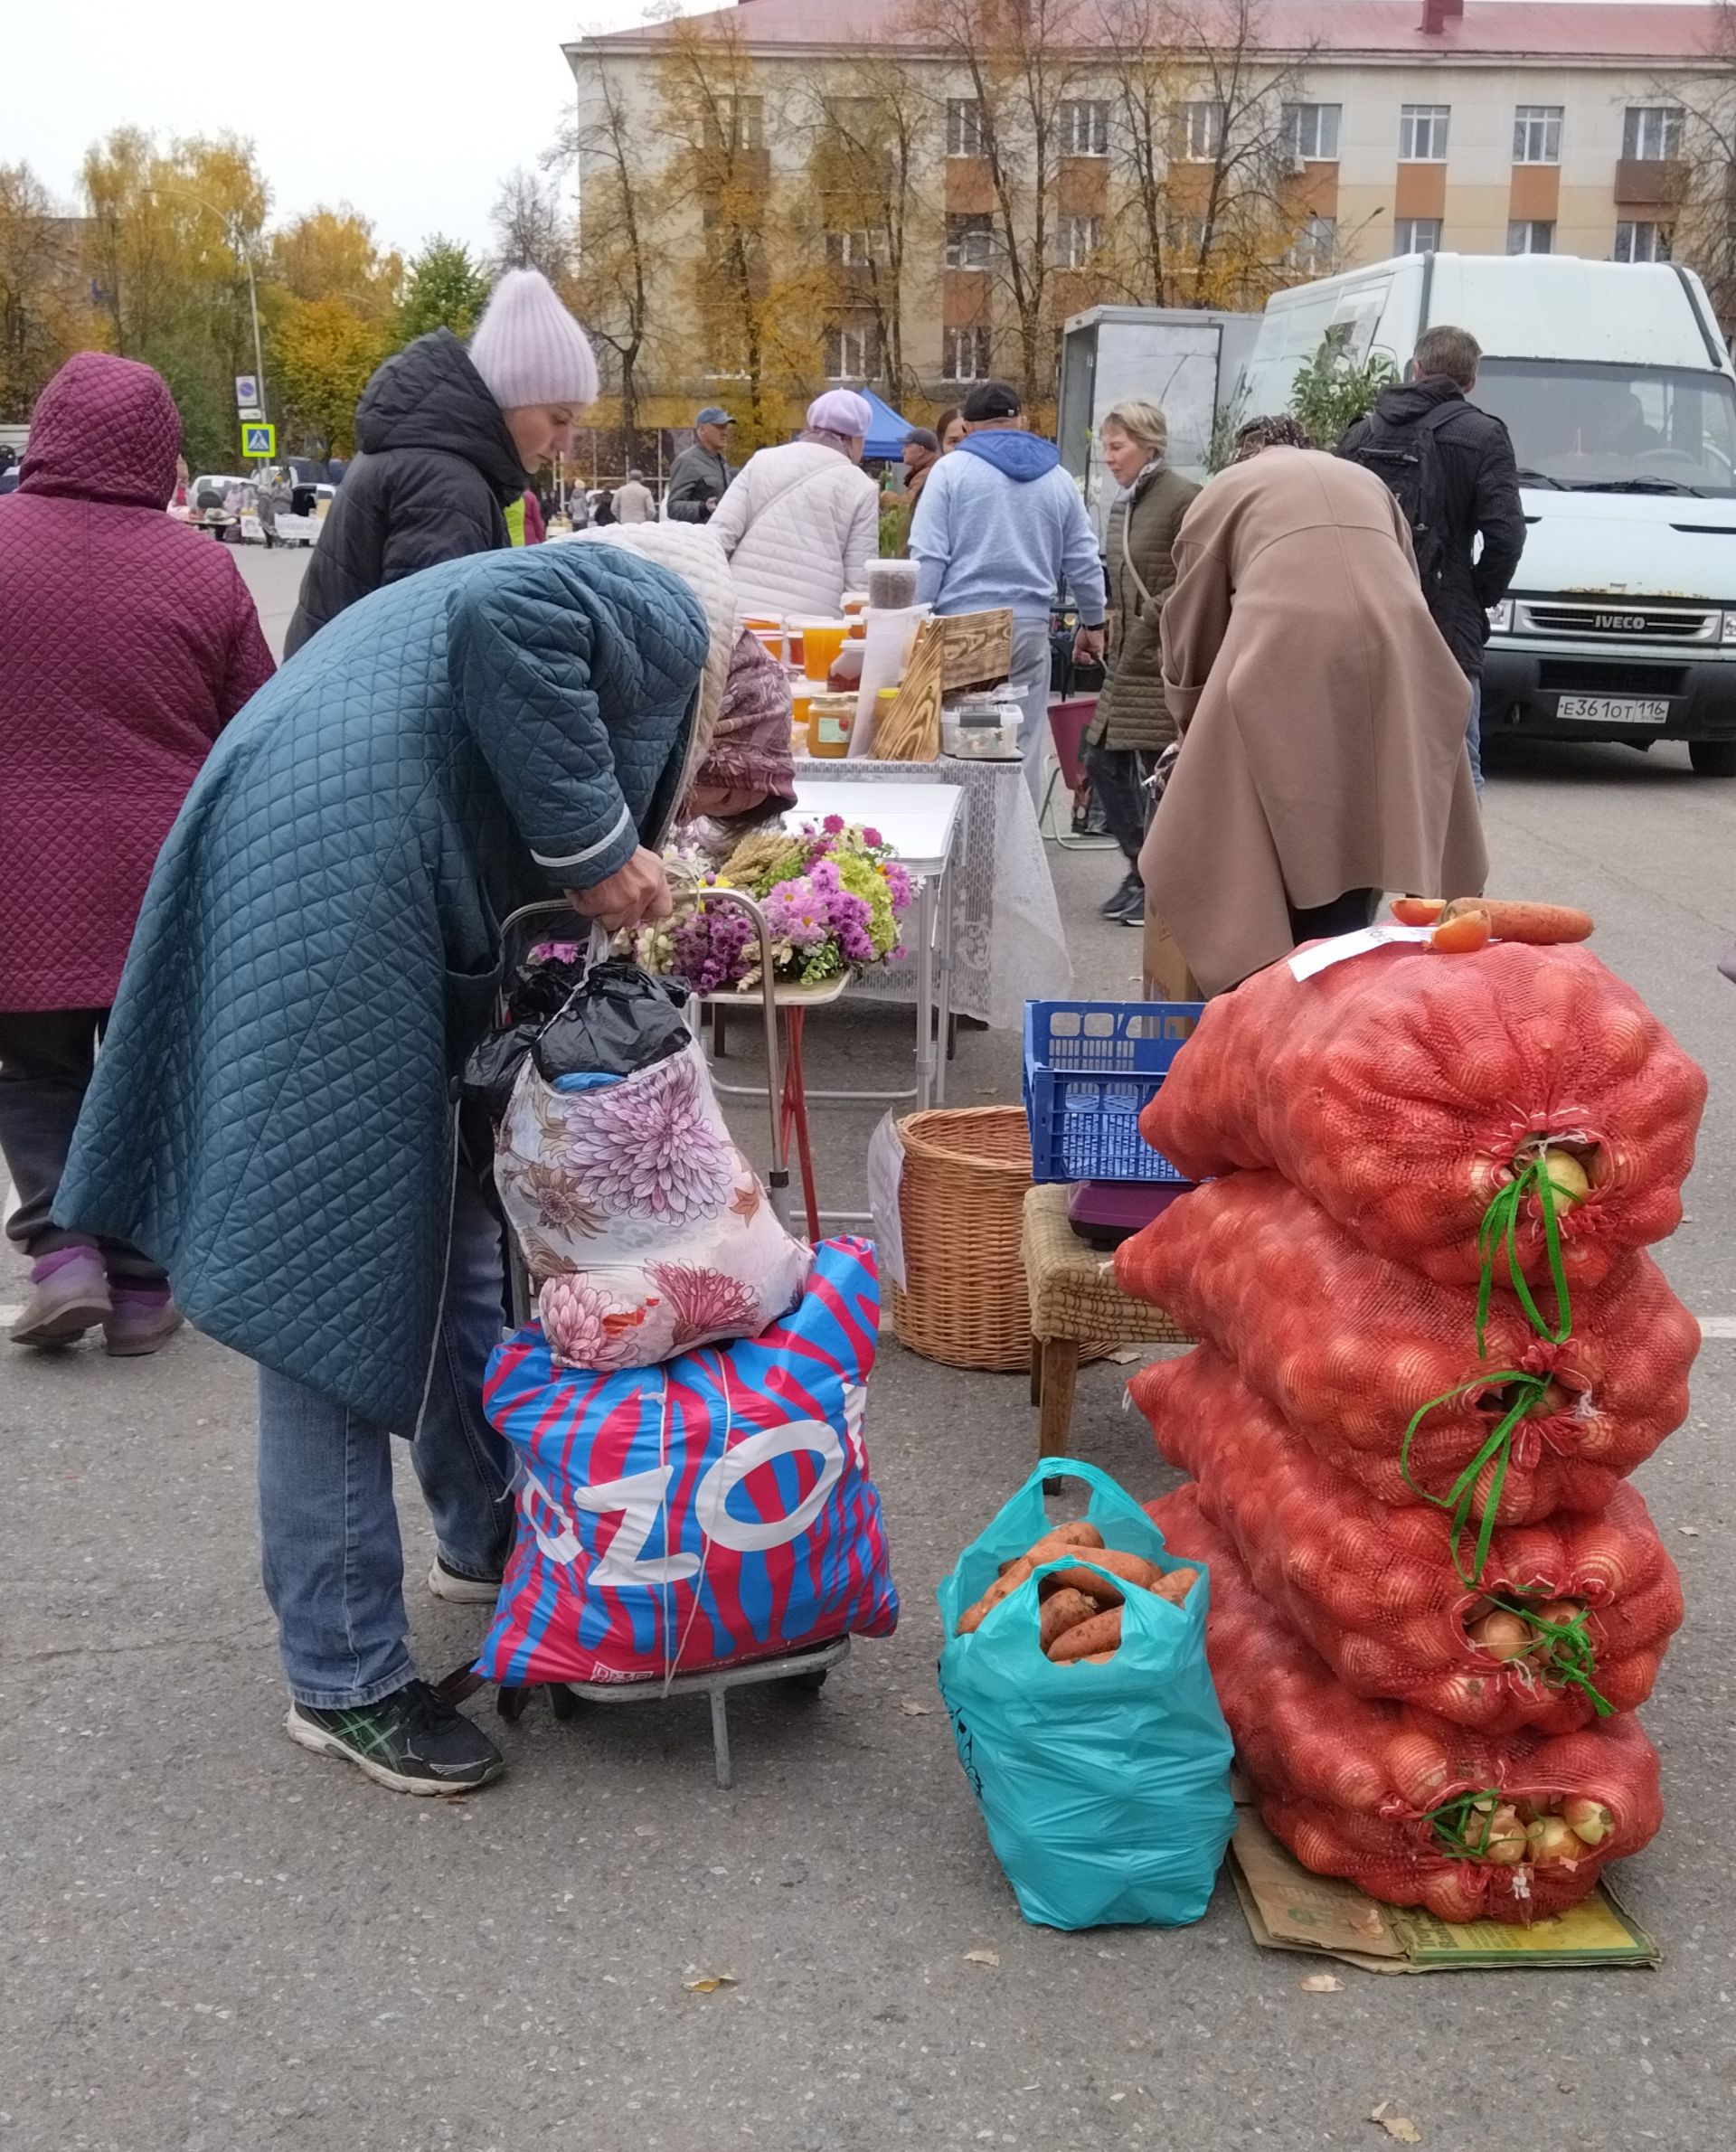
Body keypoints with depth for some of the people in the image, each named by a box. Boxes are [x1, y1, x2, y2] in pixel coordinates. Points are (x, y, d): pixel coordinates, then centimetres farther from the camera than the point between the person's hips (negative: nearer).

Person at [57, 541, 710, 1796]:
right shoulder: (666, 621, 4)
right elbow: (502, 614, -19)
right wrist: (592, 844, -13)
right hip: (332, 902, -10)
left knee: (449, 1234, 22)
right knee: (341, 1296, -3)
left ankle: (490, 1538, 41)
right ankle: (344, 1680, 9)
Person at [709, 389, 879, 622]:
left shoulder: (763, 461, 11)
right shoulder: (860, 487, 4)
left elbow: (719, 535, 4)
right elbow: (858, 582, 0)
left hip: (741, 612, 3)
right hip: (808, 622, -3)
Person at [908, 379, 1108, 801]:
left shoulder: (950, 469, 2)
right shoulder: (1057, 479, 13)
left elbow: (927, 558, -4)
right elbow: (1083, 563, 17)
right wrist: (1092, 624, 30)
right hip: (1029, 626, 3)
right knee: (1023, 748, 4)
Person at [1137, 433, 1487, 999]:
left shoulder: (1223, 492, 24)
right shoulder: (1368, 484, 34)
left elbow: (1190, 639, 22)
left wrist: (1196, 737, 37)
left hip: (1282, 666, -4)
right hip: (1396, 669, 4)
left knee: (1261, 887, 1)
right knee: (1349, 879, 8)